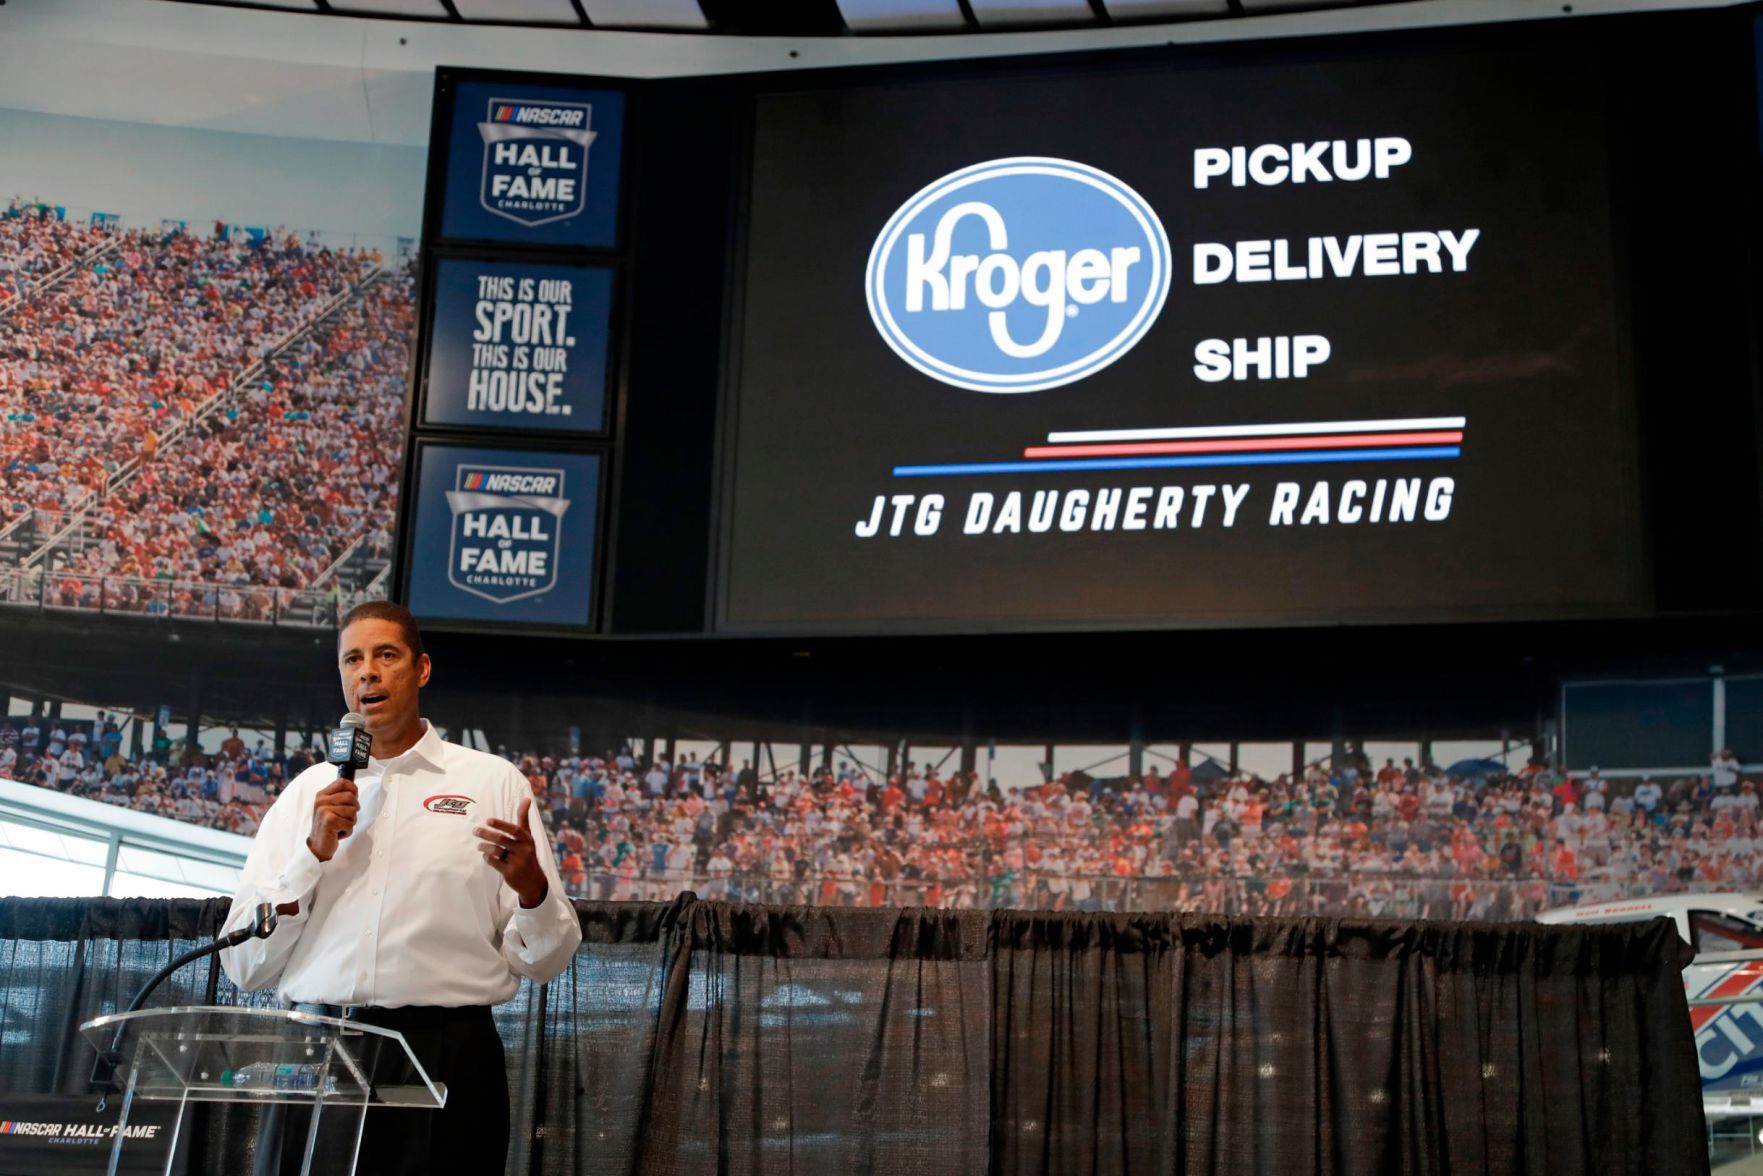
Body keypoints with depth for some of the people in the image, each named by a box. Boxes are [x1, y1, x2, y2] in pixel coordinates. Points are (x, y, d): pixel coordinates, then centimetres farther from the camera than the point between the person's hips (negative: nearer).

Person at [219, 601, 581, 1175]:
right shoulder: (306, 792, 13)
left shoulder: (493, 782, 7)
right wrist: (314, 853, -4)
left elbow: (544, 959, 3)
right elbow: (243, 965, 7)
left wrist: (530, 885, -18)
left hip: (443, 1055, -2)